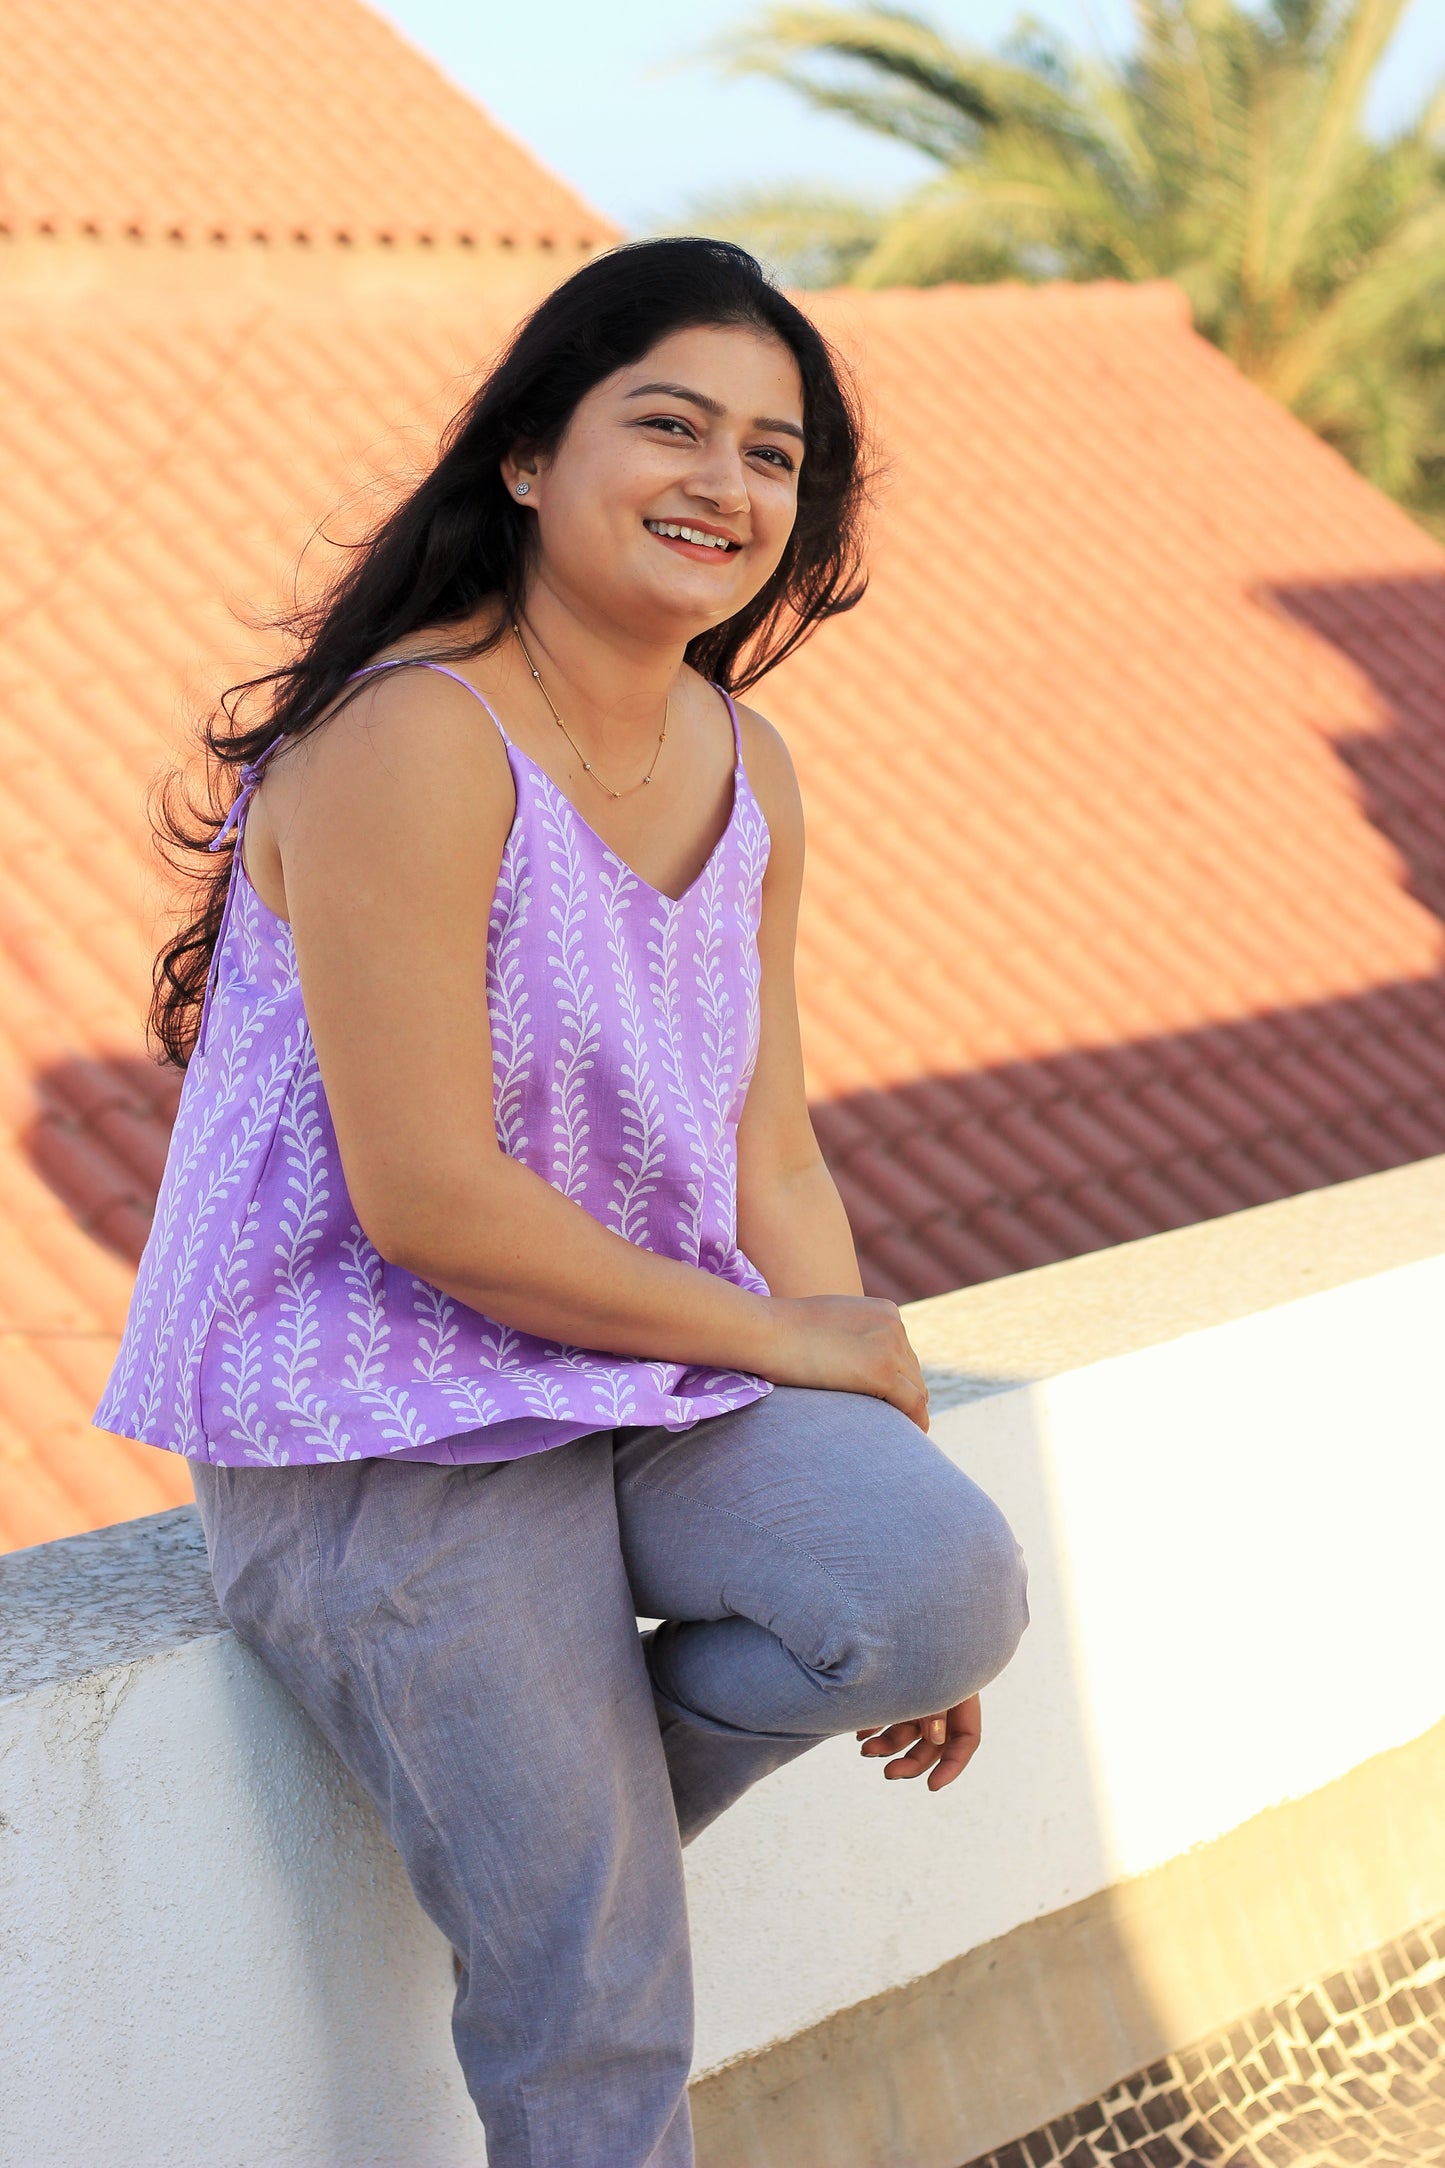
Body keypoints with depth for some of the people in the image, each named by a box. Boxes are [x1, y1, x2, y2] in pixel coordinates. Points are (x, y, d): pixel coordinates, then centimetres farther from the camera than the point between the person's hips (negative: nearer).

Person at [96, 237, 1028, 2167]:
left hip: (660, 1386, 7)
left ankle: (544, 1808, 6)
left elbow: (771, 1164, 10)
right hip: (386, 1427, -7)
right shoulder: (412, 745, -20)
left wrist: (887, 1503, 5)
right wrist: (769, 1338, -11)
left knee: (956, 1589, -20)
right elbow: (428, 1204, -23)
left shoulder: (748, 772, 6)